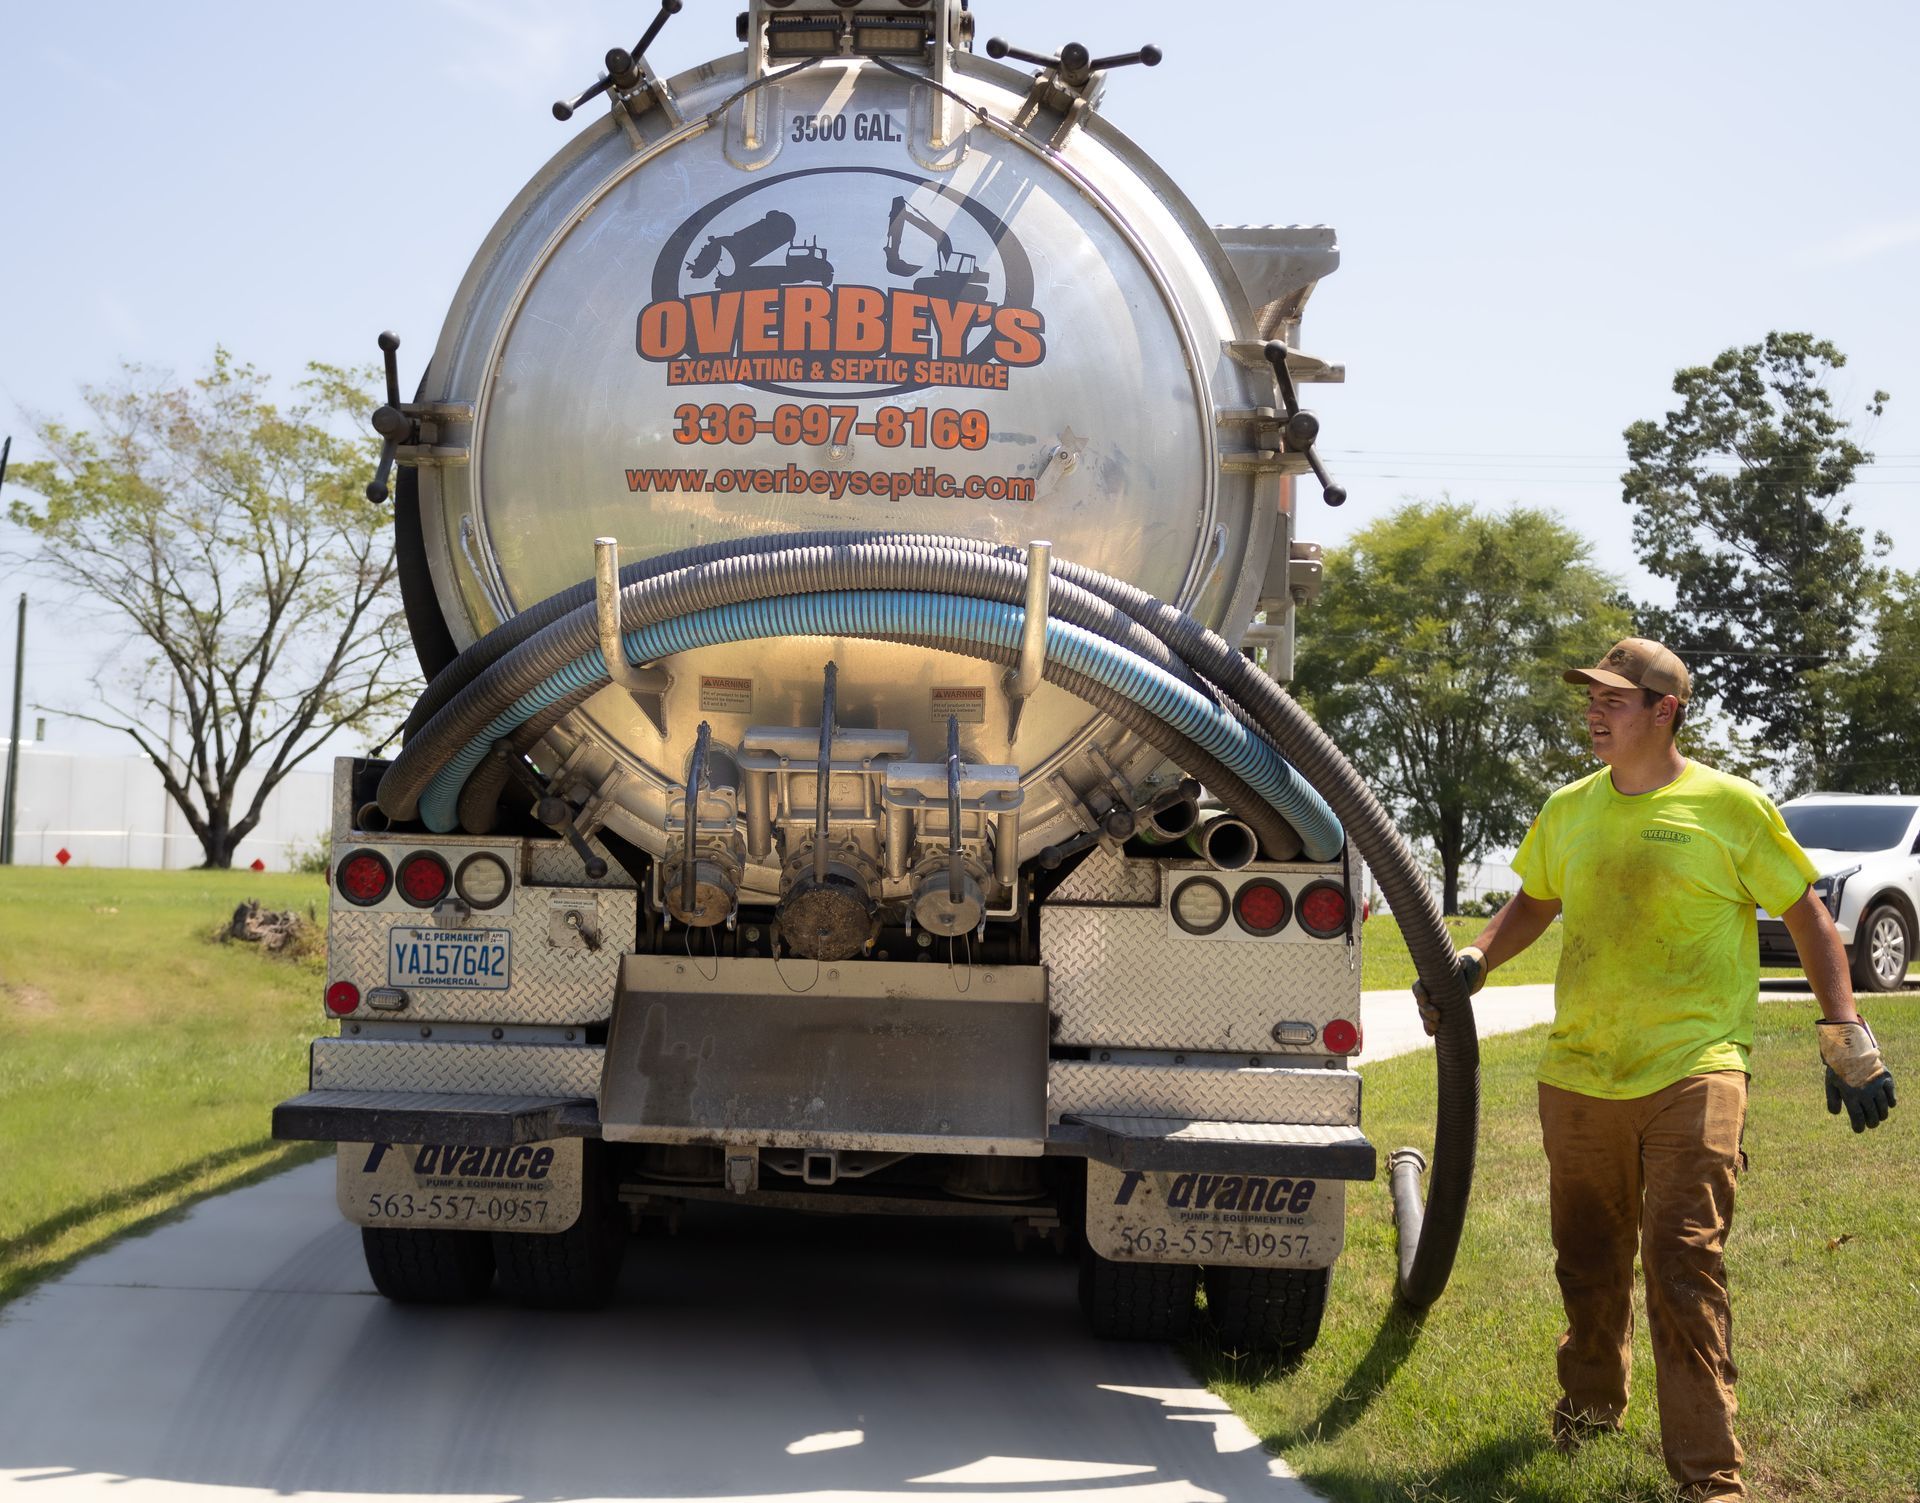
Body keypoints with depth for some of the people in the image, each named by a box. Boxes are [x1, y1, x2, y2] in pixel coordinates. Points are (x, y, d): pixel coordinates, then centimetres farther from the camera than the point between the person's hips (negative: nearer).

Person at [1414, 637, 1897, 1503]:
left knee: (1683, 1269, -12)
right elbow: (1531, 906, 22)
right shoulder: (1570, 811, 7)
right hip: (1579, 1073, 5)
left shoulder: (1731, 808, -5)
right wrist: (1471, 964, 4)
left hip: (1692, 1073, -5)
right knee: (1587, 1263, 18)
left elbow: (1807, 918, 1)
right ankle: (1592, 1401, 43)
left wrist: (1845, 1036, -5)